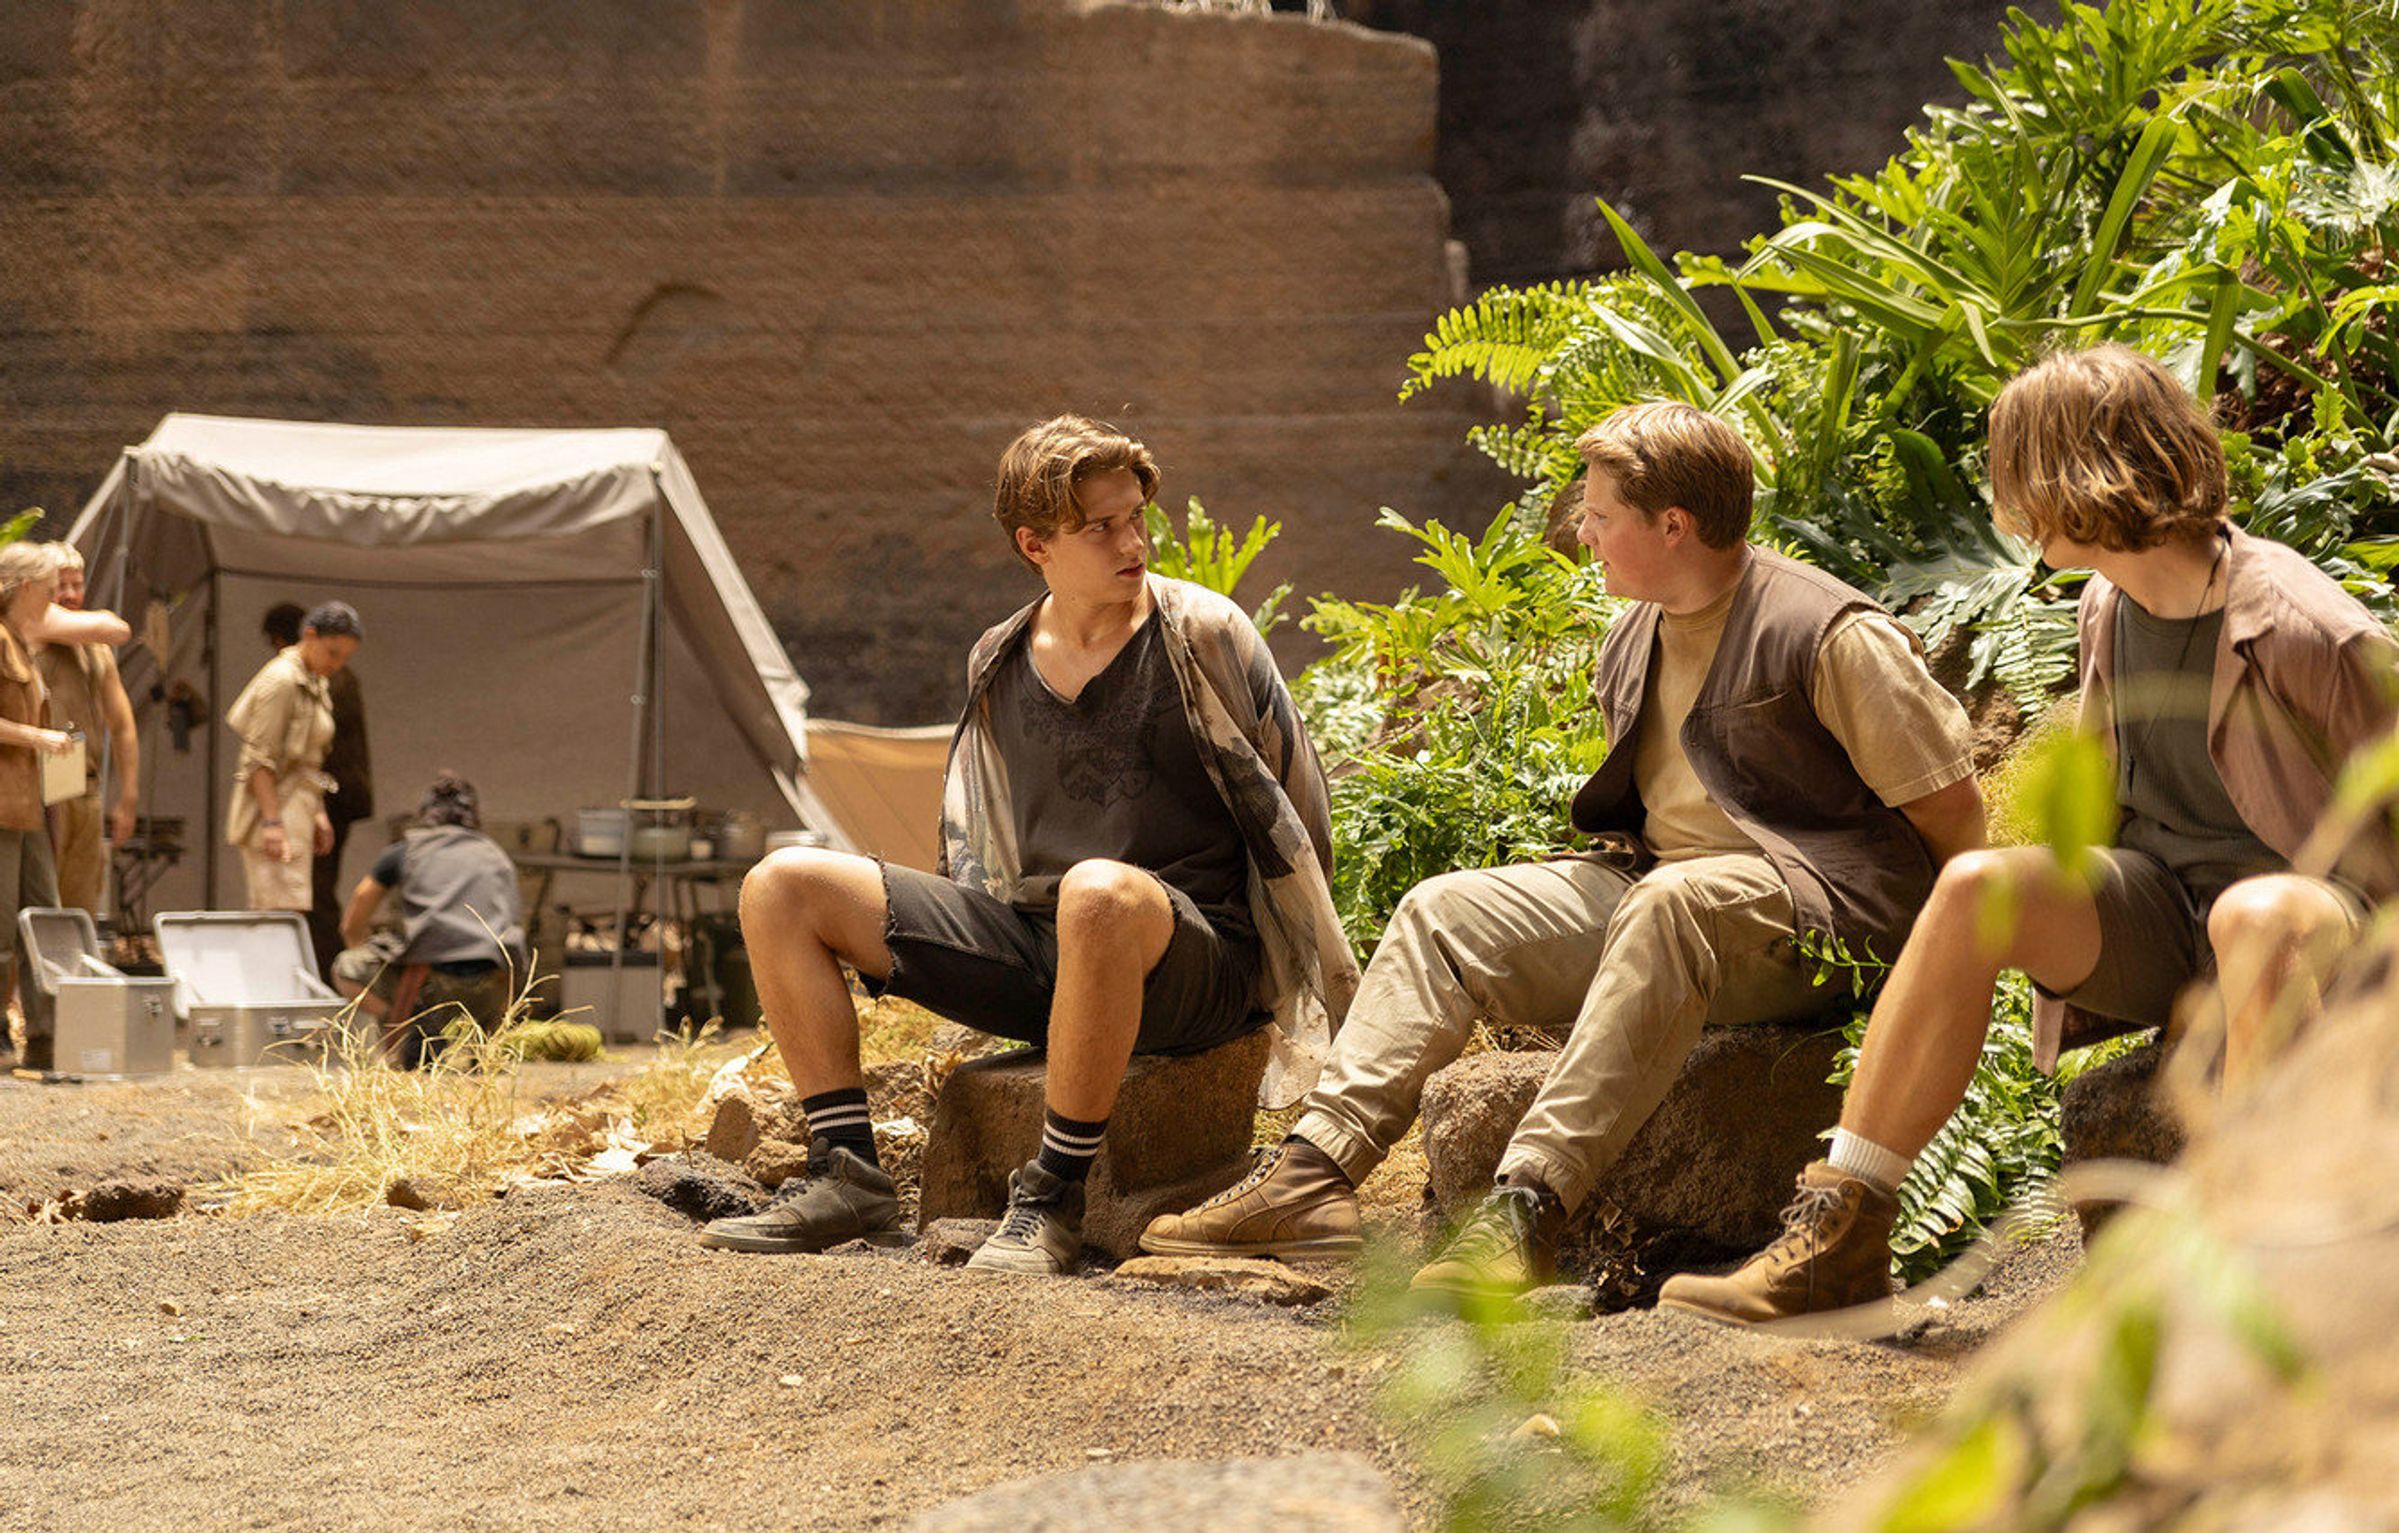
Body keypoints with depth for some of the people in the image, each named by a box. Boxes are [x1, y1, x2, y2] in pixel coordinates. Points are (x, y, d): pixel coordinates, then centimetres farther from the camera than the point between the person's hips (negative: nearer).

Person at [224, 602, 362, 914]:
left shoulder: (314, 683, 16)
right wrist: (272, 822, -24)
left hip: (296, 810, 10)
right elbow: (260, 759, -18)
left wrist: (317, 813, 23)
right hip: (273, 807, -10)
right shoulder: (281, 680, -13)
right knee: (284, 911, -15)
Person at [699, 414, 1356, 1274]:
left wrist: (1304, 973, 5)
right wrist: (940, 954, 12)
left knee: (1098, 894, -43)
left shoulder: (1205, 636, -3)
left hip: (1193, 965, -5)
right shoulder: (998, 665, 11)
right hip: (1030, 948, 6)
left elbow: (1292, 810, 3)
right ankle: (847, 1177, -10)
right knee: (780, 889, -3)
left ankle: (1054, 1197, -31)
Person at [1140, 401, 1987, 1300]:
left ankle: (1528, 1203, -48)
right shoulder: (1630, 646, 14)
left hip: (1815, 906, -8)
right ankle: (1315, 1172, -23)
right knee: (1444, 911, -7)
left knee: (1671, 905, -40)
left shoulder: (1834, 635, -10)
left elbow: (1953, 807, -8)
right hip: (1652, 884, 8)